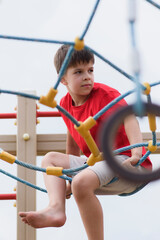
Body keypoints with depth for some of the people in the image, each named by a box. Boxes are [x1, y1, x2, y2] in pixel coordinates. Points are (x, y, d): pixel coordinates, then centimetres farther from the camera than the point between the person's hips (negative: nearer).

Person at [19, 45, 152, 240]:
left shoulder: (105, 94, -12)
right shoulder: (66, 103, 9)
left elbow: (127, 117, -29)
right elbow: (73, 142, 23)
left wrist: (137, 152, -46)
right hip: (95, 162, 9)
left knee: (82, 182, -34)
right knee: (50, 159, 8)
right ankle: (56, 209, -16)